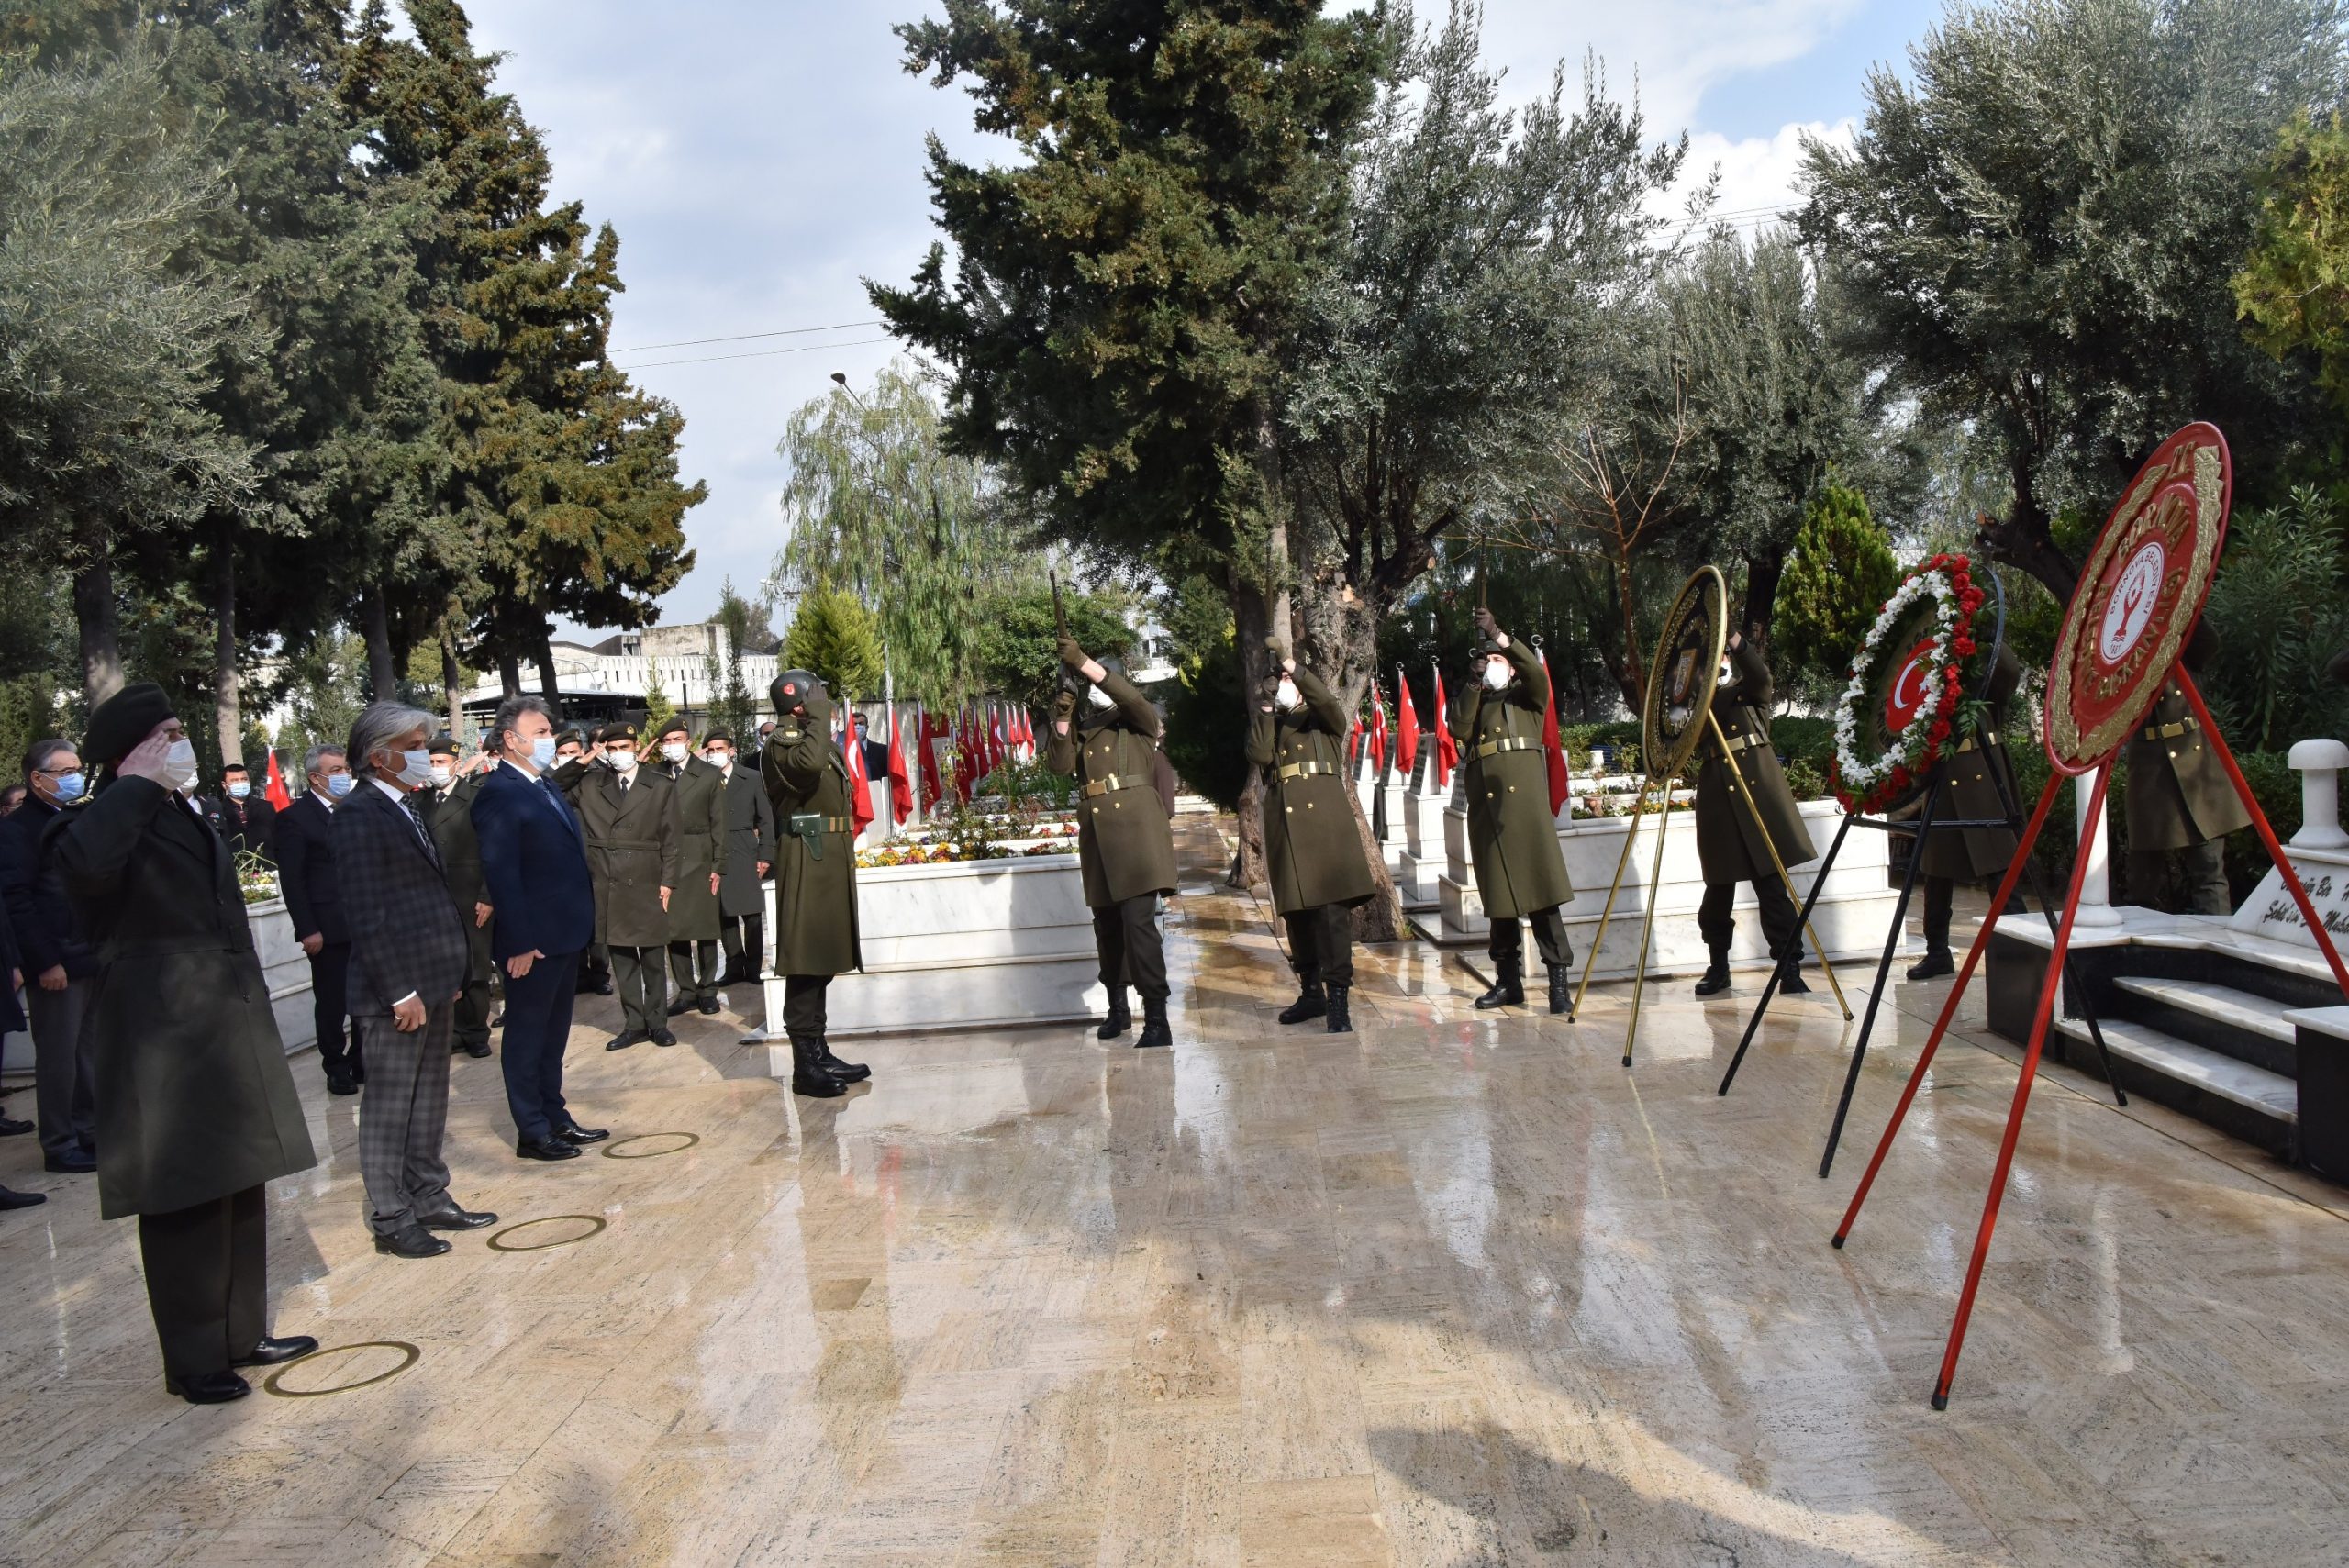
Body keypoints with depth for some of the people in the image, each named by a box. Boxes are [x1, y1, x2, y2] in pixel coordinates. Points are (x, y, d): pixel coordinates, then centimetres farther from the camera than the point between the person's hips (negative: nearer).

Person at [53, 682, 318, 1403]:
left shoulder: (181, 812, 15)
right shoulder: (116, 819, -14)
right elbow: (83, 862, -41)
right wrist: (139, 785, -27)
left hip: (227, 1027, 9)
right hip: (166, 1037, -9)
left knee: (239, 1187, 16)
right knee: (185, 1201, 1)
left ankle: (242, 1334, 29)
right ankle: (193, 1360, 14)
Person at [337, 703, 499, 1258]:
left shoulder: (409, 807, 15)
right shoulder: (359, 815, -13)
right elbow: (366, 913, -18)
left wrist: (451, 975, 15)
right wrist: (401, 992, -19)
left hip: (434, 984, 9)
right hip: (396, 990, -9)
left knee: (429, 1102, 17)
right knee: (389, 1108, 3)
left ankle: (430, 1199, 29)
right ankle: (391, 1220, 13)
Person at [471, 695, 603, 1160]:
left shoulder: (545, 786, 12)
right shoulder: (499, 793, -17)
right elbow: (500, 872, -22)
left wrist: (581, 921, 13)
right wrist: (519, 942, -23)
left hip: (565, 933, 9)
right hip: (533, 940, -9)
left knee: (553, 1034, 19)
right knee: (527, 1035, 5)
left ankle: (555, 1118, 30)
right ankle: (532, 1133, 15)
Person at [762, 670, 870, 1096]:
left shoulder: (821, 742, 18)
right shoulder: (781, 745, -12)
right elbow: (809, 763, -36)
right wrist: (819, 715, -23)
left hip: (830, 859, 10)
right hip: (806, 861, -10)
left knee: (819, 963, 14)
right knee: (805, 964, -6)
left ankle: (819, 1054, 22)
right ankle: (806, 1065, -2)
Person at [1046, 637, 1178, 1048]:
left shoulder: (1139, 723, 8)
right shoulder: (1082, 732, 19)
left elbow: (1130, 696, -13)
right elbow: (1060, 764, 2)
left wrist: (1084, 663, -20)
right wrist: (1062, 720, -11)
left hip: (1135, 829, -5)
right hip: (1096, 833, 5)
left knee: (1139, 921, -14)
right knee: (1106, 924, 11)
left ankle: (1157, 1022, -15)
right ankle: (1118, 1008, 27)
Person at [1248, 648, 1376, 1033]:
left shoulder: (1323, 720, 14)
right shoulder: (1266, 725, 21)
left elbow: (1326, 700, -10)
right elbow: (1260, 755, 0)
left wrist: (1292, 667, -13)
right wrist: (1266, 708, 1)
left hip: (1324, 816, -4)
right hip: (1284, 822, 4)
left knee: (1332, 905, -12)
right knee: (1295, 908, 6)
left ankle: (1337, 997, -14)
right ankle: (1311, 991, 16)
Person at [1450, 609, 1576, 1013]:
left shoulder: (1526, 697, 15)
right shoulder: (1473, 704, 23)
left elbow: (1536, 671, -6)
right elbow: (1458, 730, 3)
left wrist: (1499, 635, -13)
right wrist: (1473, 685, -2)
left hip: (1524, 800, -3)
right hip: (1485, 806, 3)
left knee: (1540, 890, -10)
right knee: (1498, 895, 5)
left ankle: (1558, 980, -11)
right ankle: (1508, 981, 10)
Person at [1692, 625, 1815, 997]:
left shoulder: (1749, 682, 10)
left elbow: (1759, 675, -14)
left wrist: (1735, 641, -28)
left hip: (1756, 782, -2)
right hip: (1716, 787, 2)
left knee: (1771, 882, -6)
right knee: (1719, 883, 4)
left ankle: (1790, 967, -4)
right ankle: (1718, 966, 16)